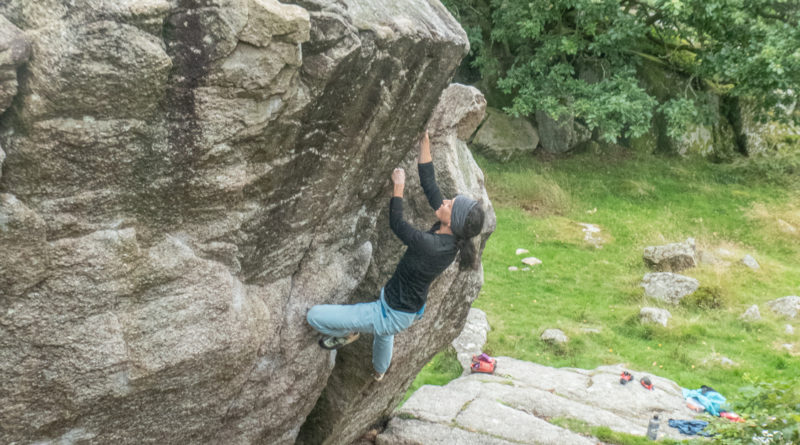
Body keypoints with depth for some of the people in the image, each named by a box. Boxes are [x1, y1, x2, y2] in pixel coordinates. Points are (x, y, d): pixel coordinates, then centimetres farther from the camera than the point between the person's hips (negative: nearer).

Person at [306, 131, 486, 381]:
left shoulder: (432, 246, -36)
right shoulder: (449, 236, -13)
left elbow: (396, 224, -22)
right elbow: (429, 185, -8)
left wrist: (398, 187, -11)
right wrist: (424, 142, -8)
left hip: (394, 316, -9)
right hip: (410, 310, 9)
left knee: (314, 316, -9)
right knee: (385, 332, 45)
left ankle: (347, 333, 20)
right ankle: (380, 371, 72)